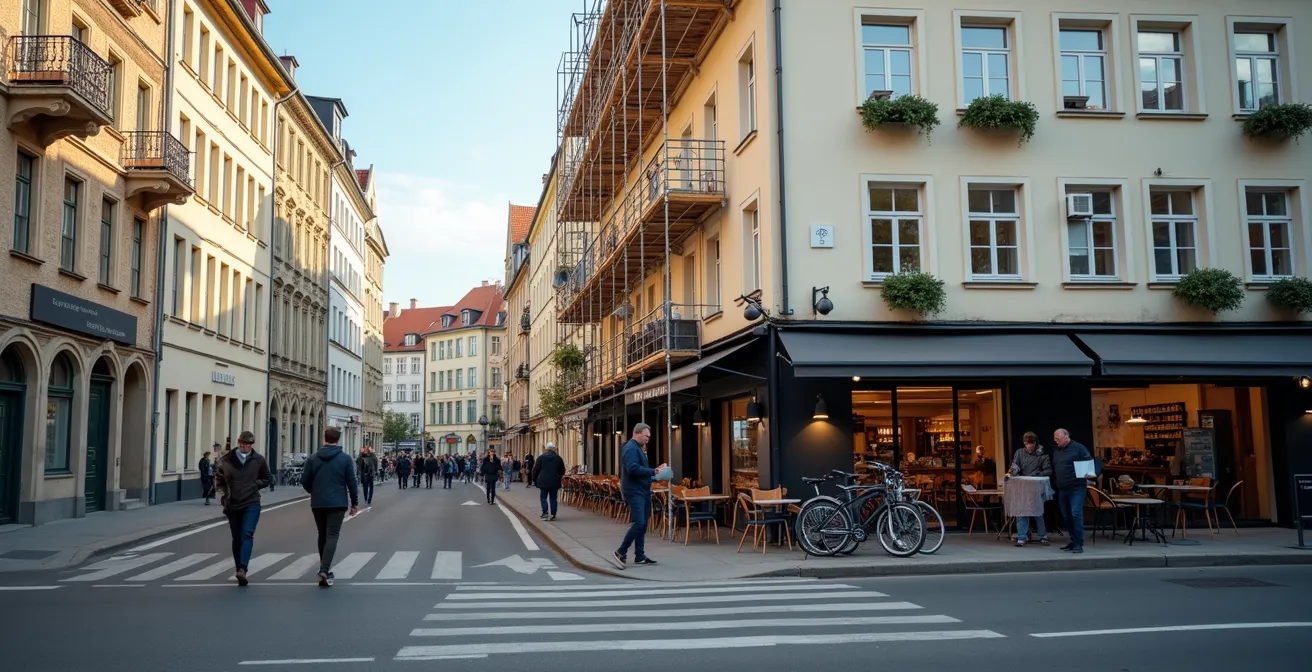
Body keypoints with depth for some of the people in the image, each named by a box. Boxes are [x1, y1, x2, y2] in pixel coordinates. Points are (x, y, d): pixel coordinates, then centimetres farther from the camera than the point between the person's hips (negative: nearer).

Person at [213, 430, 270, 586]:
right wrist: (222, 489, -3)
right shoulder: (227, 460, 0)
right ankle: (239, 571, 20)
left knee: (247, 535, -17)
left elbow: (266, 479, 11)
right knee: (237, 538, 10)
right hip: (232, 505, 2)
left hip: (251, 504, -2)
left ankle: (242, 570, -26)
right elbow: (218, 477, 14)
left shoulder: (259, 460, 1)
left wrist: (255, 484, -5)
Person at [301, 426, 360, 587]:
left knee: (322, 536, 16)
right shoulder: (345, 459, -5)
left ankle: (324, 569, 23)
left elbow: (305, 482, 4)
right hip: (337, 503, -3)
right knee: (332, 536, -4)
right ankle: (324, 570, -19)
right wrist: (355, 502, 6)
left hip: (317, 503, 3)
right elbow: (351, 482, -5)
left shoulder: (313, 458, 2)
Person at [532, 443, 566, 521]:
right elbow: (562, 470, 12)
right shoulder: (558, 458, 5)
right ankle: (553, 515, 7)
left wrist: (534, 479, 12)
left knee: (543, 497, 5)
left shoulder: (541, 457, -2)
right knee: (553, 498, 7)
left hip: (543, 481, -2)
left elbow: (536, 469, 0)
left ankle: (545, 513, -10)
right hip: (555, 482, 2)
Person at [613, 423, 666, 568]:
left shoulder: (638, 448, 20)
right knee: (639, 523, -14)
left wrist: (655, 470, 11)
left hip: (643, 491, 11)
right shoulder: (630, 448, -14)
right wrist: (653, 471, -27)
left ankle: (639, 556, 16)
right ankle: (621, 552, -4)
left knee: (642, 524, 11)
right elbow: (633, 469, -27)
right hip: (634, 492, -11)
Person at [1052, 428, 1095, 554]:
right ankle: (1074, 541, 22)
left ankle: (1079, 544, -11)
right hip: (1062, 489, 7)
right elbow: (1054, 469, 23)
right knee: (1066, 516, 10)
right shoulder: (1056, 452, 15)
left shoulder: (1078, 448, -5)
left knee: (1076, 514, -14)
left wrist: (1090, 473, -24)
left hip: (1077, 488, -7)